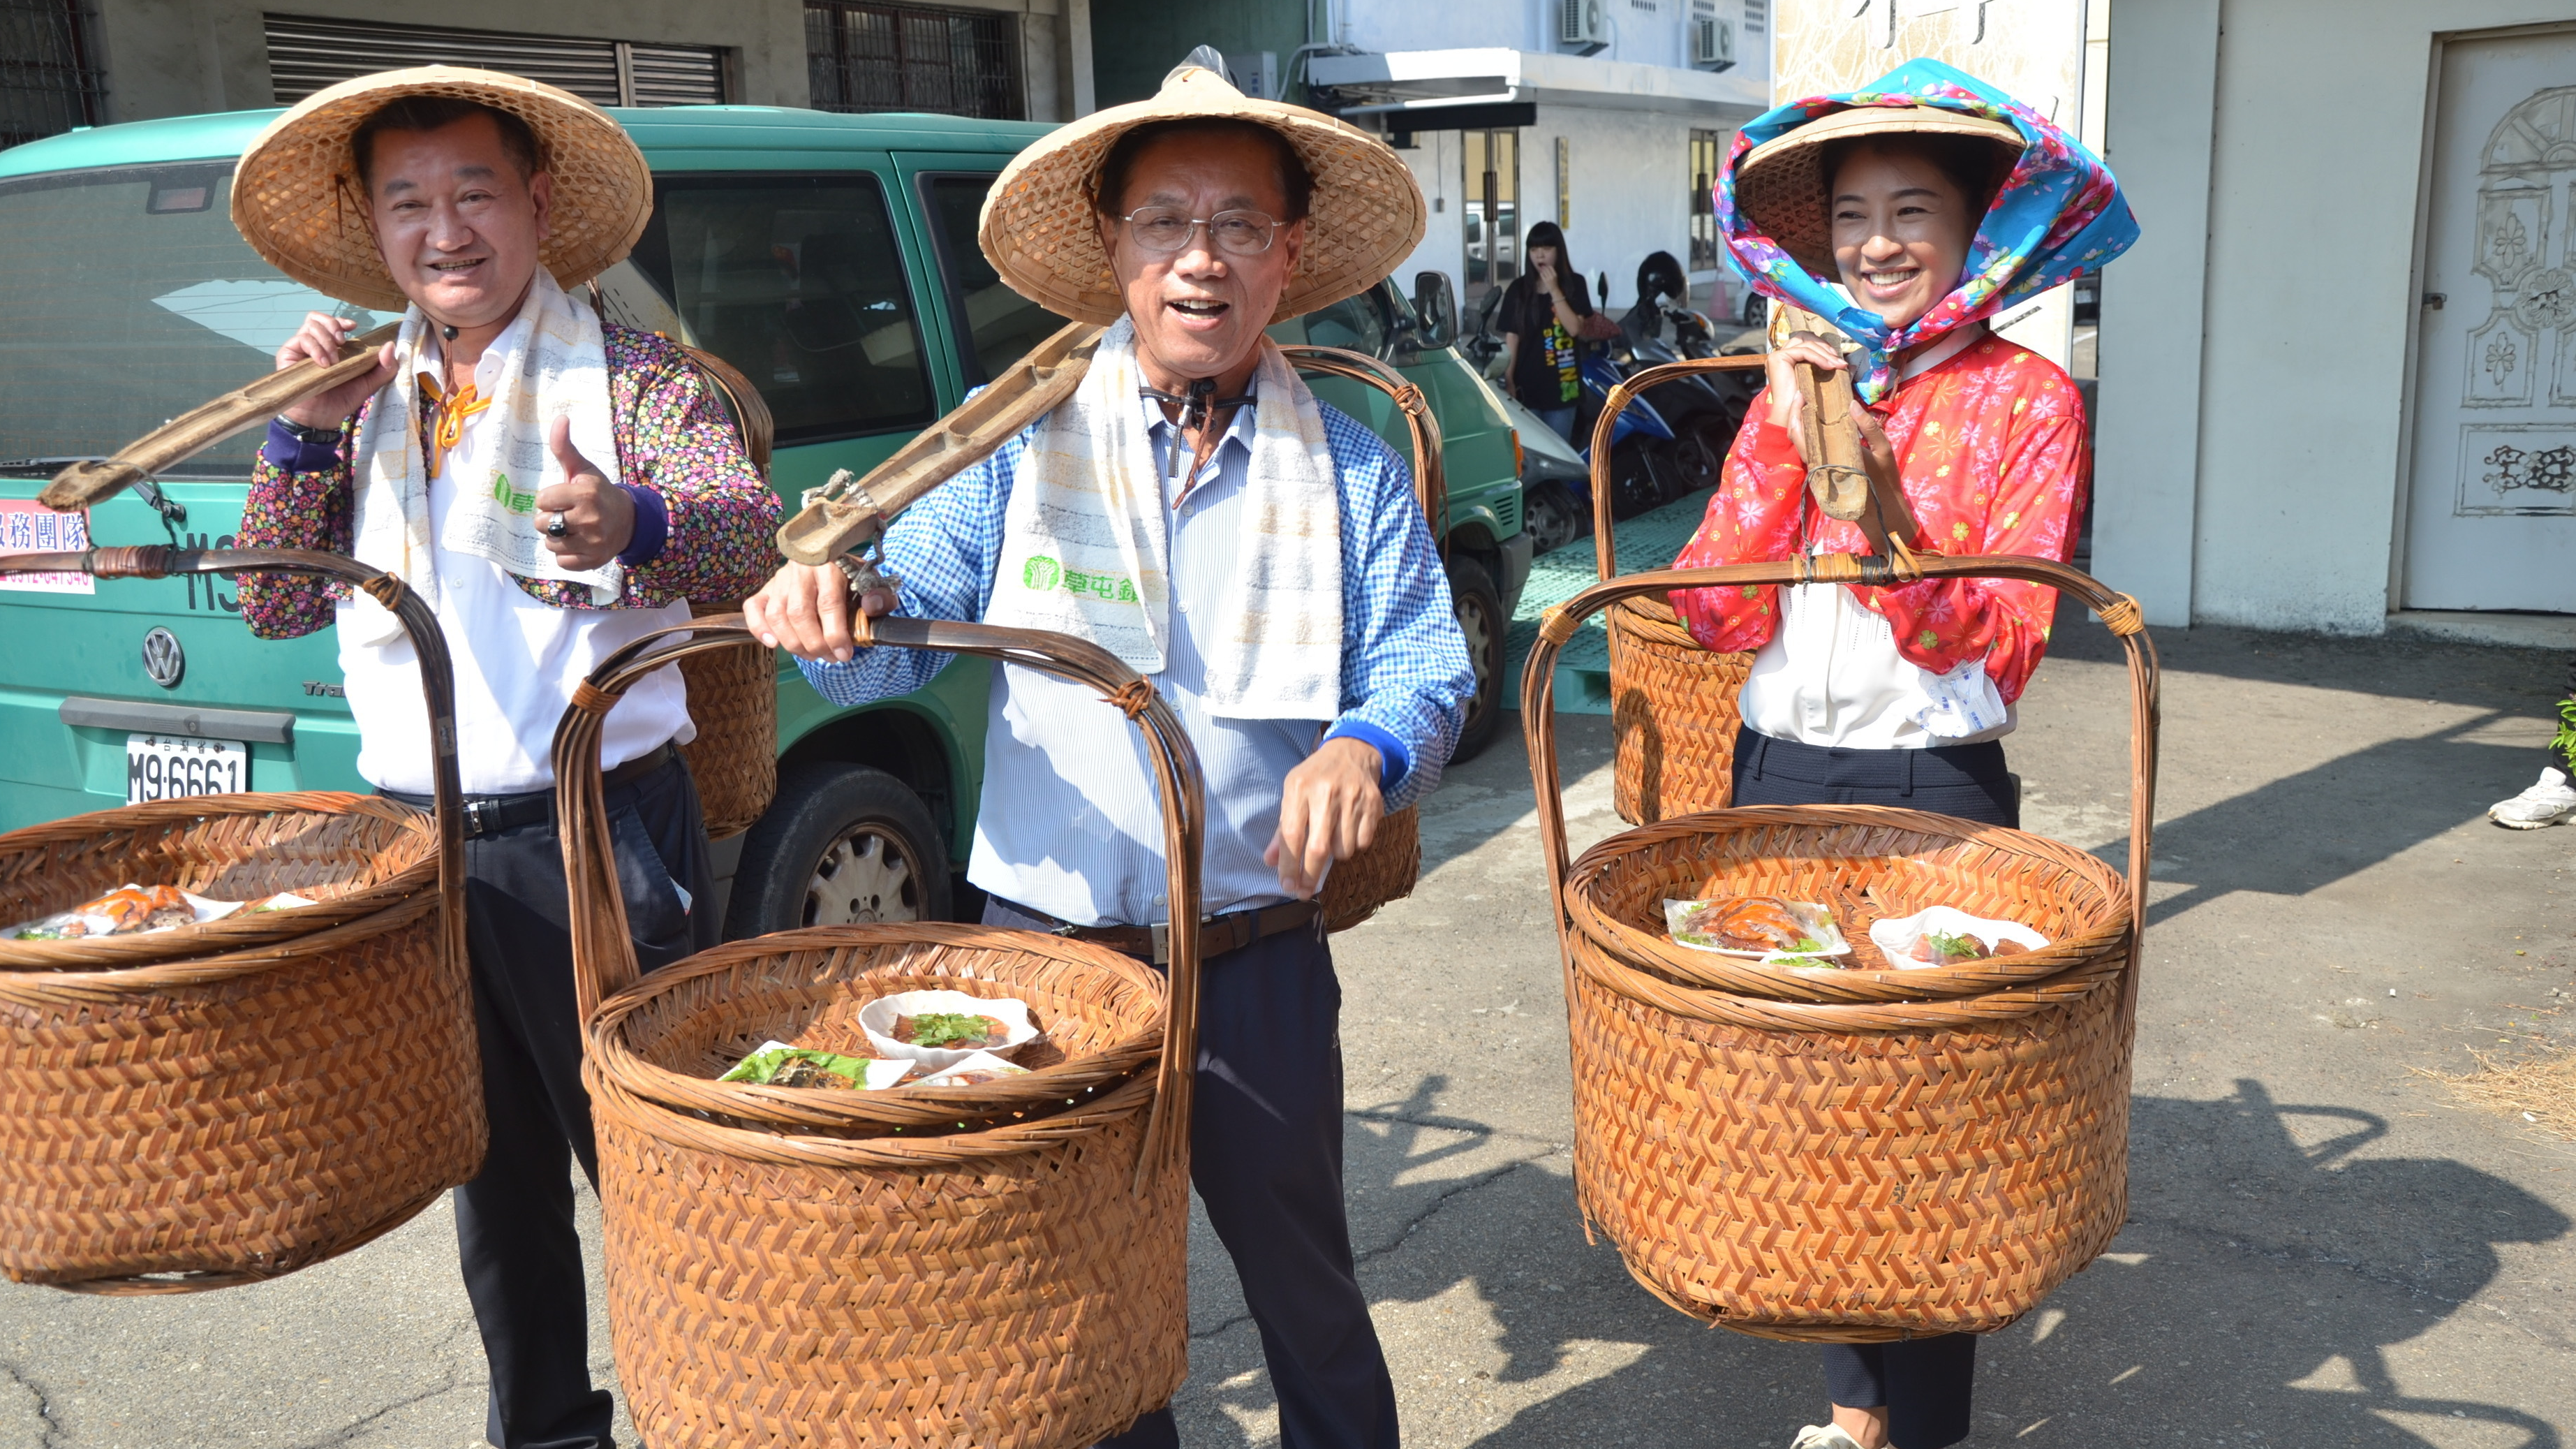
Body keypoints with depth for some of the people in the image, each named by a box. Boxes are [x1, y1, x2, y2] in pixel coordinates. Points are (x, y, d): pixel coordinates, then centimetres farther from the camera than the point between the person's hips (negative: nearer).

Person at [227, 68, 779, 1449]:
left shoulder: (634, 376, -4)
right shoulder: (366, 399, 11)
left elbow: (749, 537, -20)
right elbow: (274, 604, 9)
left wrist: (629, 524, -42)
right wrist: (306, 429, -5)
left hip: (601, 836, -5)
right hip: (416, 841, 5)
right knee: (494, 1165, 18)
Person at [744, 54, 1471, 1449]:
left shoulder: (1348, 471, 3)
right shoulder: (1023, 445, 2)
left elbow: (1424, 662, -2)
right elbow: (898, 637, -2)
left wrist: (1365, 750, -25)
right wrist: (825, 605, -26)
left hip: (1259, 956, 0)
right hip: (1045, 947, 1)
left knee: (1303, 1283, 15)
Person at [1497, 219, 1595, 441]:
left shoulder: (1574, 284, 1)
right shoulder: (1518, 289, 2)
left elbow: (1574, 328, -11)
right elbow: (1511, 338, 2)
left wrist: (1554, 290, -15)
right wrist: (1508, 381, -3)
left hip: (1562, 385, 0)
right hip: (1527, 385, 0)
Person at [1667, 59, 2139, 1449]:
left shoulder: (2027, 400, -3)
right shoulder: (1798, 385, 9)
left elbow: (1997, 646, -13)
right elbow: (1713, 614, -2)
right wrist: (1782, 440, -11)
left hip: (1933, 792, -4)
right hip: (1775, 780, 4)